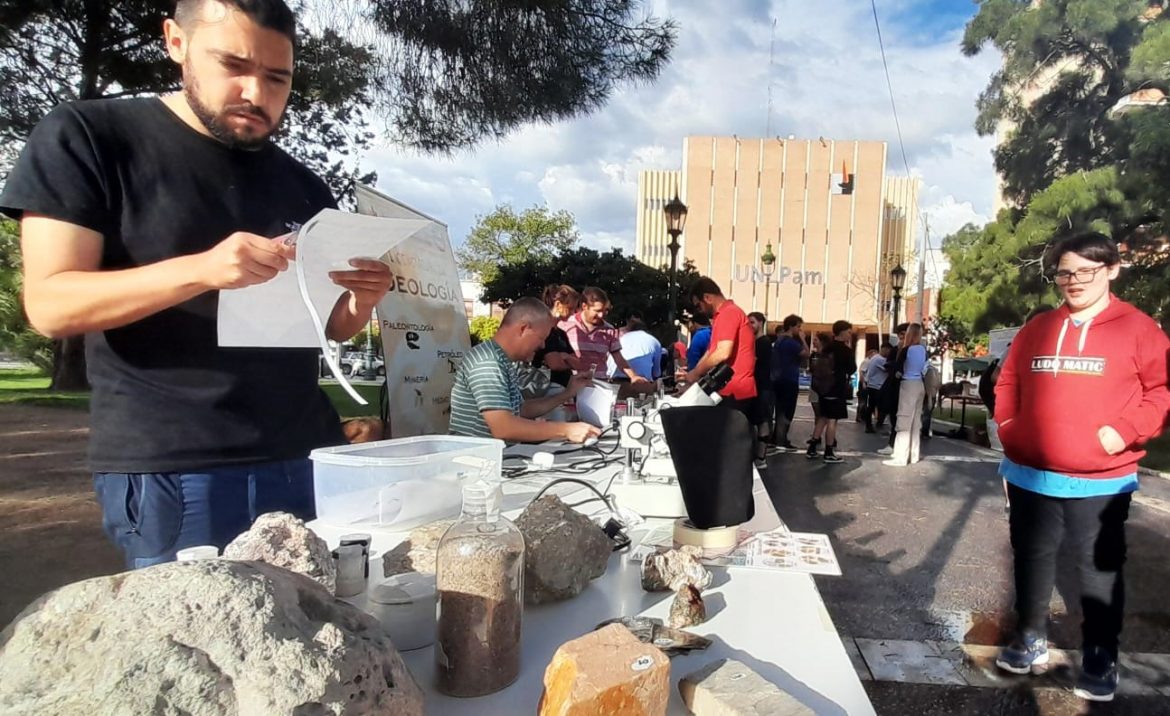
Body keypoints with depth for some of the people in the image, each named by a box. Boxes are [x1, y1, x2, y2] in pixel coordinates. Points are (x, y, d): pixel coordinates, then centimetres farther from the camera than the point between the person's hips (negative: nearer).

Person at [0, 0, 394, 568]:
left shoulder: (302, 187, 10)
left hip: (306, 459, 4)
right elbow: (50, 305, -9)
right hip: (168, 472, -3)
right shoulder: (86, 138, 0)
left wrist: (363, 298, -9)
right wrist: (200, 269, -25)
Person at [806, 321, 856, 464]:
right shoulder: (845, 349, -11)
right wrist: (850, 351, 1)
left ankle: (812, 449, 15)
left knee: (823, 417, 15)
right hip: (837, 389, -8)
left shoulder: (827, 346, 10)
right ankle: (828, 453, -1)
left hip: (824, 387, 8)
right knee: (832, 419, -4)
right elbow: (852, 369, -5)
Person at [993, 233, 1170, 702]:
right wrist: (1008, 427, 3)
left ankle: (1100, 660, 26)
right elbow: (1008, 384, 14)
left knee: (1100, 569, 9)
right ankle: (1030, 641, 32)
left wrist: (1127, 431, -16)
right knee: (1031, 559, 15)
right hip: (1030, 475, 4)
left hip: (1101, 481, -3)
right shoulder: (1035, 330, 7)